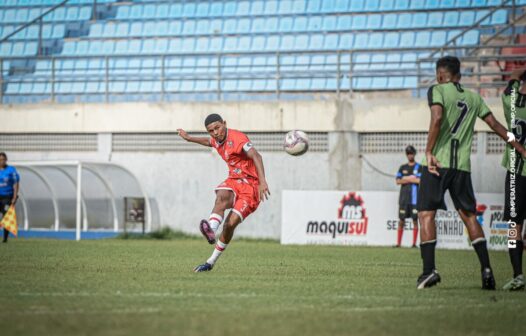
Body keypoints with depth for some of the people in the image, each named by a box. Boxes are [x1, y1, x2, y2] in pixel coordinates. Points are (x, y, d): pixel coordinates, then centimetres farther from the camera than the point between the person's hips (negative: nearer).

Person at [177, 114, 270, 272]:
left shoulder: (237, 138, -20)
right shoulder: (217, 139, 8)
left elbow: (256, 156, -35)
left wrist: (262, 181, -49)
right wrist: (189, 138, 49)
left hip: (251, 185, -6)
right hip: (233, 181, 7)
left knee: (230, 224, -17)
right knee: (221, 197, -31)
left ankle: (211, 262, -6)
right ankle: (211, 230, -58)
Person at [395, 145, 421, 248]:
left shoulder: (419, 167, 4)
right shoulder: (402, 168, 14)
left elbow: (420, 180, -9)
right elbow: (398, 181, 4)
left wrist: (406, 179, -4)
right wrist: (412, 179, -5)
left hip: (414, 198, -3)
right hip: (404, 197, 3)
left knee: (415, 220, -3)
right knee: (401, 220, 1)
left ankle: (414, 243, 0)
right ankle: (398, 243, 3)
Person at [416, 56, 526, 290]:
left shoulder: (437, 90, 0)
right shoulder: (473, 97, 16)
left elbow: (437, 117, -17)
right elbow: (494, 124, 17)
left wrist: (429, 152, -15)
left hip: (438, 162, -4)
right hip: (462, 165, 4)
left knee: (426, 214, -2)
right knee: (469, 216, 10)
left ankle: (429, 270, -12)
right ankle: (486, 268, 1)